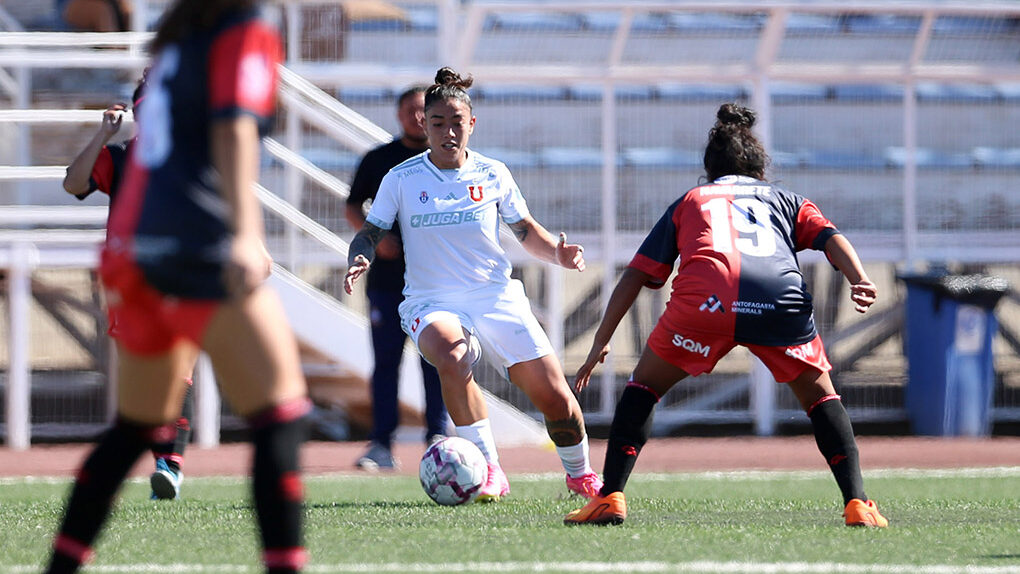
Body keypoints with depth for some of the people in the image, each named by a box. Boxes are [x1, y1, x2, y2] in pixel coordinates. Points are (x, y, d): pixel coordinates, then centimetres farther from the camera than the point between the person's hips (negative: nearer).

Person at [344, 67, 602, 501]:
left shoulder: (492, 174, 4)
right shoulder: (401, 180, -1)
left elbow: (526, 231, 14)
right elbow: (369, 233, 4)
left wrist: (557, 253, -6)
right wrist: (359, 260, -18)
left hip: (498, 300, 2)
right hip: (432, 304, -2)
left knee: (554, 396, -6)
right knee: (451, 358, -37)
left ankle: (580, 474, 24)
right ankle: (489, 471, -27)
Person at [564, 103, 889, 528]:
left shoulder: (690, 201, 35)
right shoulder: (786, 200, 36)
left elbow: (637, 274, 27)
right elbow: (831, 238, 15)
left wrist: (600, 343, 30)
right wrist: (860, 281, 0)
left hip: (705, 299, 0)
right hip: (780, 298, 0)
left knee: (645, 385, 21)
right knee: (819, 395, 21)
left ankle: (610, 497, 9)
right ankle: (856, 503, 7)